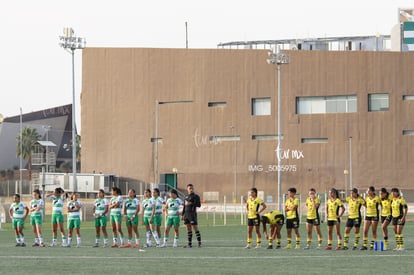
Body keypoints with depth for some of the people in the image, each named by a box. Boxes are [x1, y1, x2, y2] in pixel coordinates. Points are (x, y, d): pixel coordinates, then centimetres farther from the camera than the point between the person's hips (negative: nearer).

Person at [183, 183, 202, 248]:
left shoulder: (195, 196, -4)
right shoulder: (186, 196, 16)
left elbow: (199, 205, -10)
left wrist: (191, 203, -19)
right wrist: (183, 214, 18)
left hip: (192, 214, -6)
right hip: (186, 214, 6)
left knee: (195, 228, -8)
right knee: (188, 229, 8)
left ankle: (199, 243, -6)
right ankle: (189, 244, 11)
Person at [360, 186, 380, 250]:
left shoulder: (377, 198, -8)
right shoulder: (367, 198, 7)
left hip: (375, 216, -5)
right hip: (368, 215, 5)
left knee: (374, 231, 1)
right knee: (365, 231, -2)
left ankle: (372, 245, 7)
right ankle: (364, 245, 2)